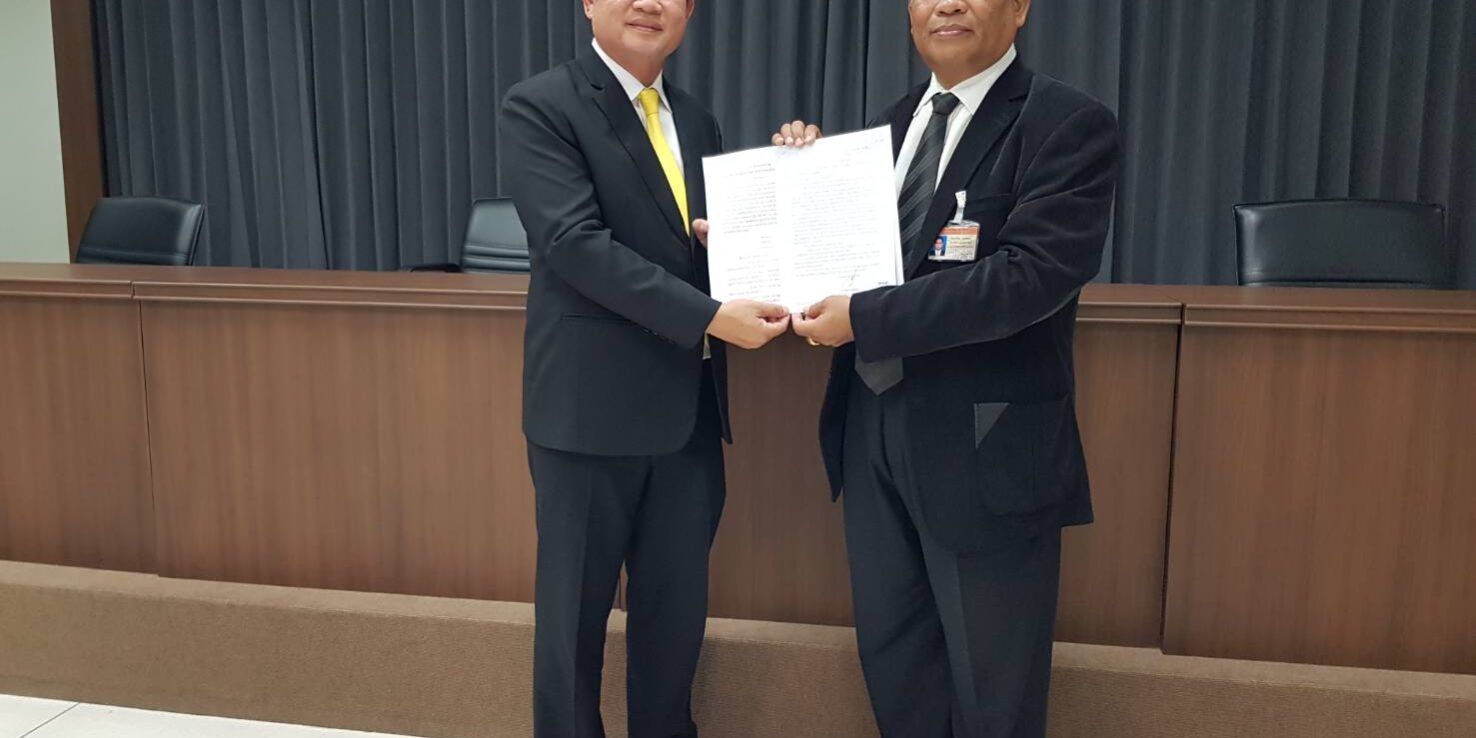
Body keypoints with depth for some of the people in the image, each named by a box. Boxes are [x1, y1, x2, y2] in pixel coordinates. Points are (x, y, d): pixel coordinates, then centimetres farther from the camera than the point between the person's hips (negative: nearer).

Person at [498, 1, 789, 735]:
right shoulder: (539, 107, -7)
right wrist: (709, 317, -23)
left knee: (678, 608, 16)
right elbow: (576, 242, -18)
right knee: (576, 609, 10)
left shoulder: (697, 120, 14)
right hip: (592, 407, -6)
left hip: (689, 409, 6)